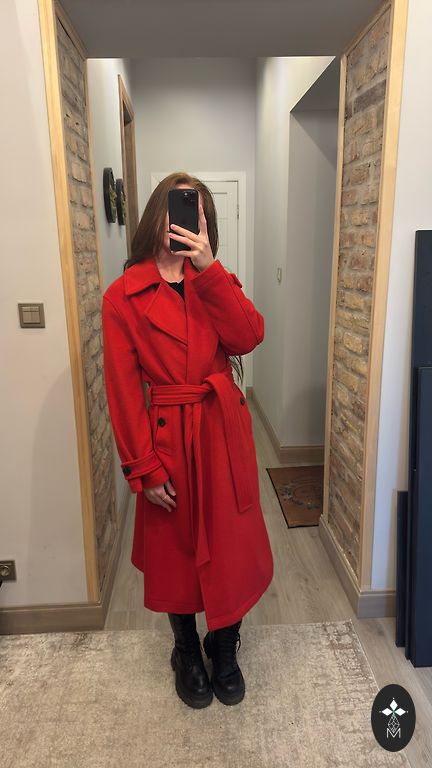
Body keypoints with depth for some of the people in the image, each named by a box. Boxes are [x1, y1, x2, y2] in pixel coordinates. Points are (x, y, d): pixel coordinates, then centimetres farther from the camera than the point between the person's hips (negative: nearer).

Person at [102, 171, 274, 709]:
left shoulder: (215, 281, 6)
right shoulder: (124, 296, -5)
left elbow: (248, 337, -13)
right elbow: (123, 388, -8)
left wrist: (208, 269, -20)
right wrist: (144, 469, -9)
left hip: (224, 431, 3)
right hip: (167, 438, -2)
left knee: (230, 549, 13)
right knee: (174, 552, 15)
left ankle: (225, 652, 40)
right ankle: (187, 653, 43)